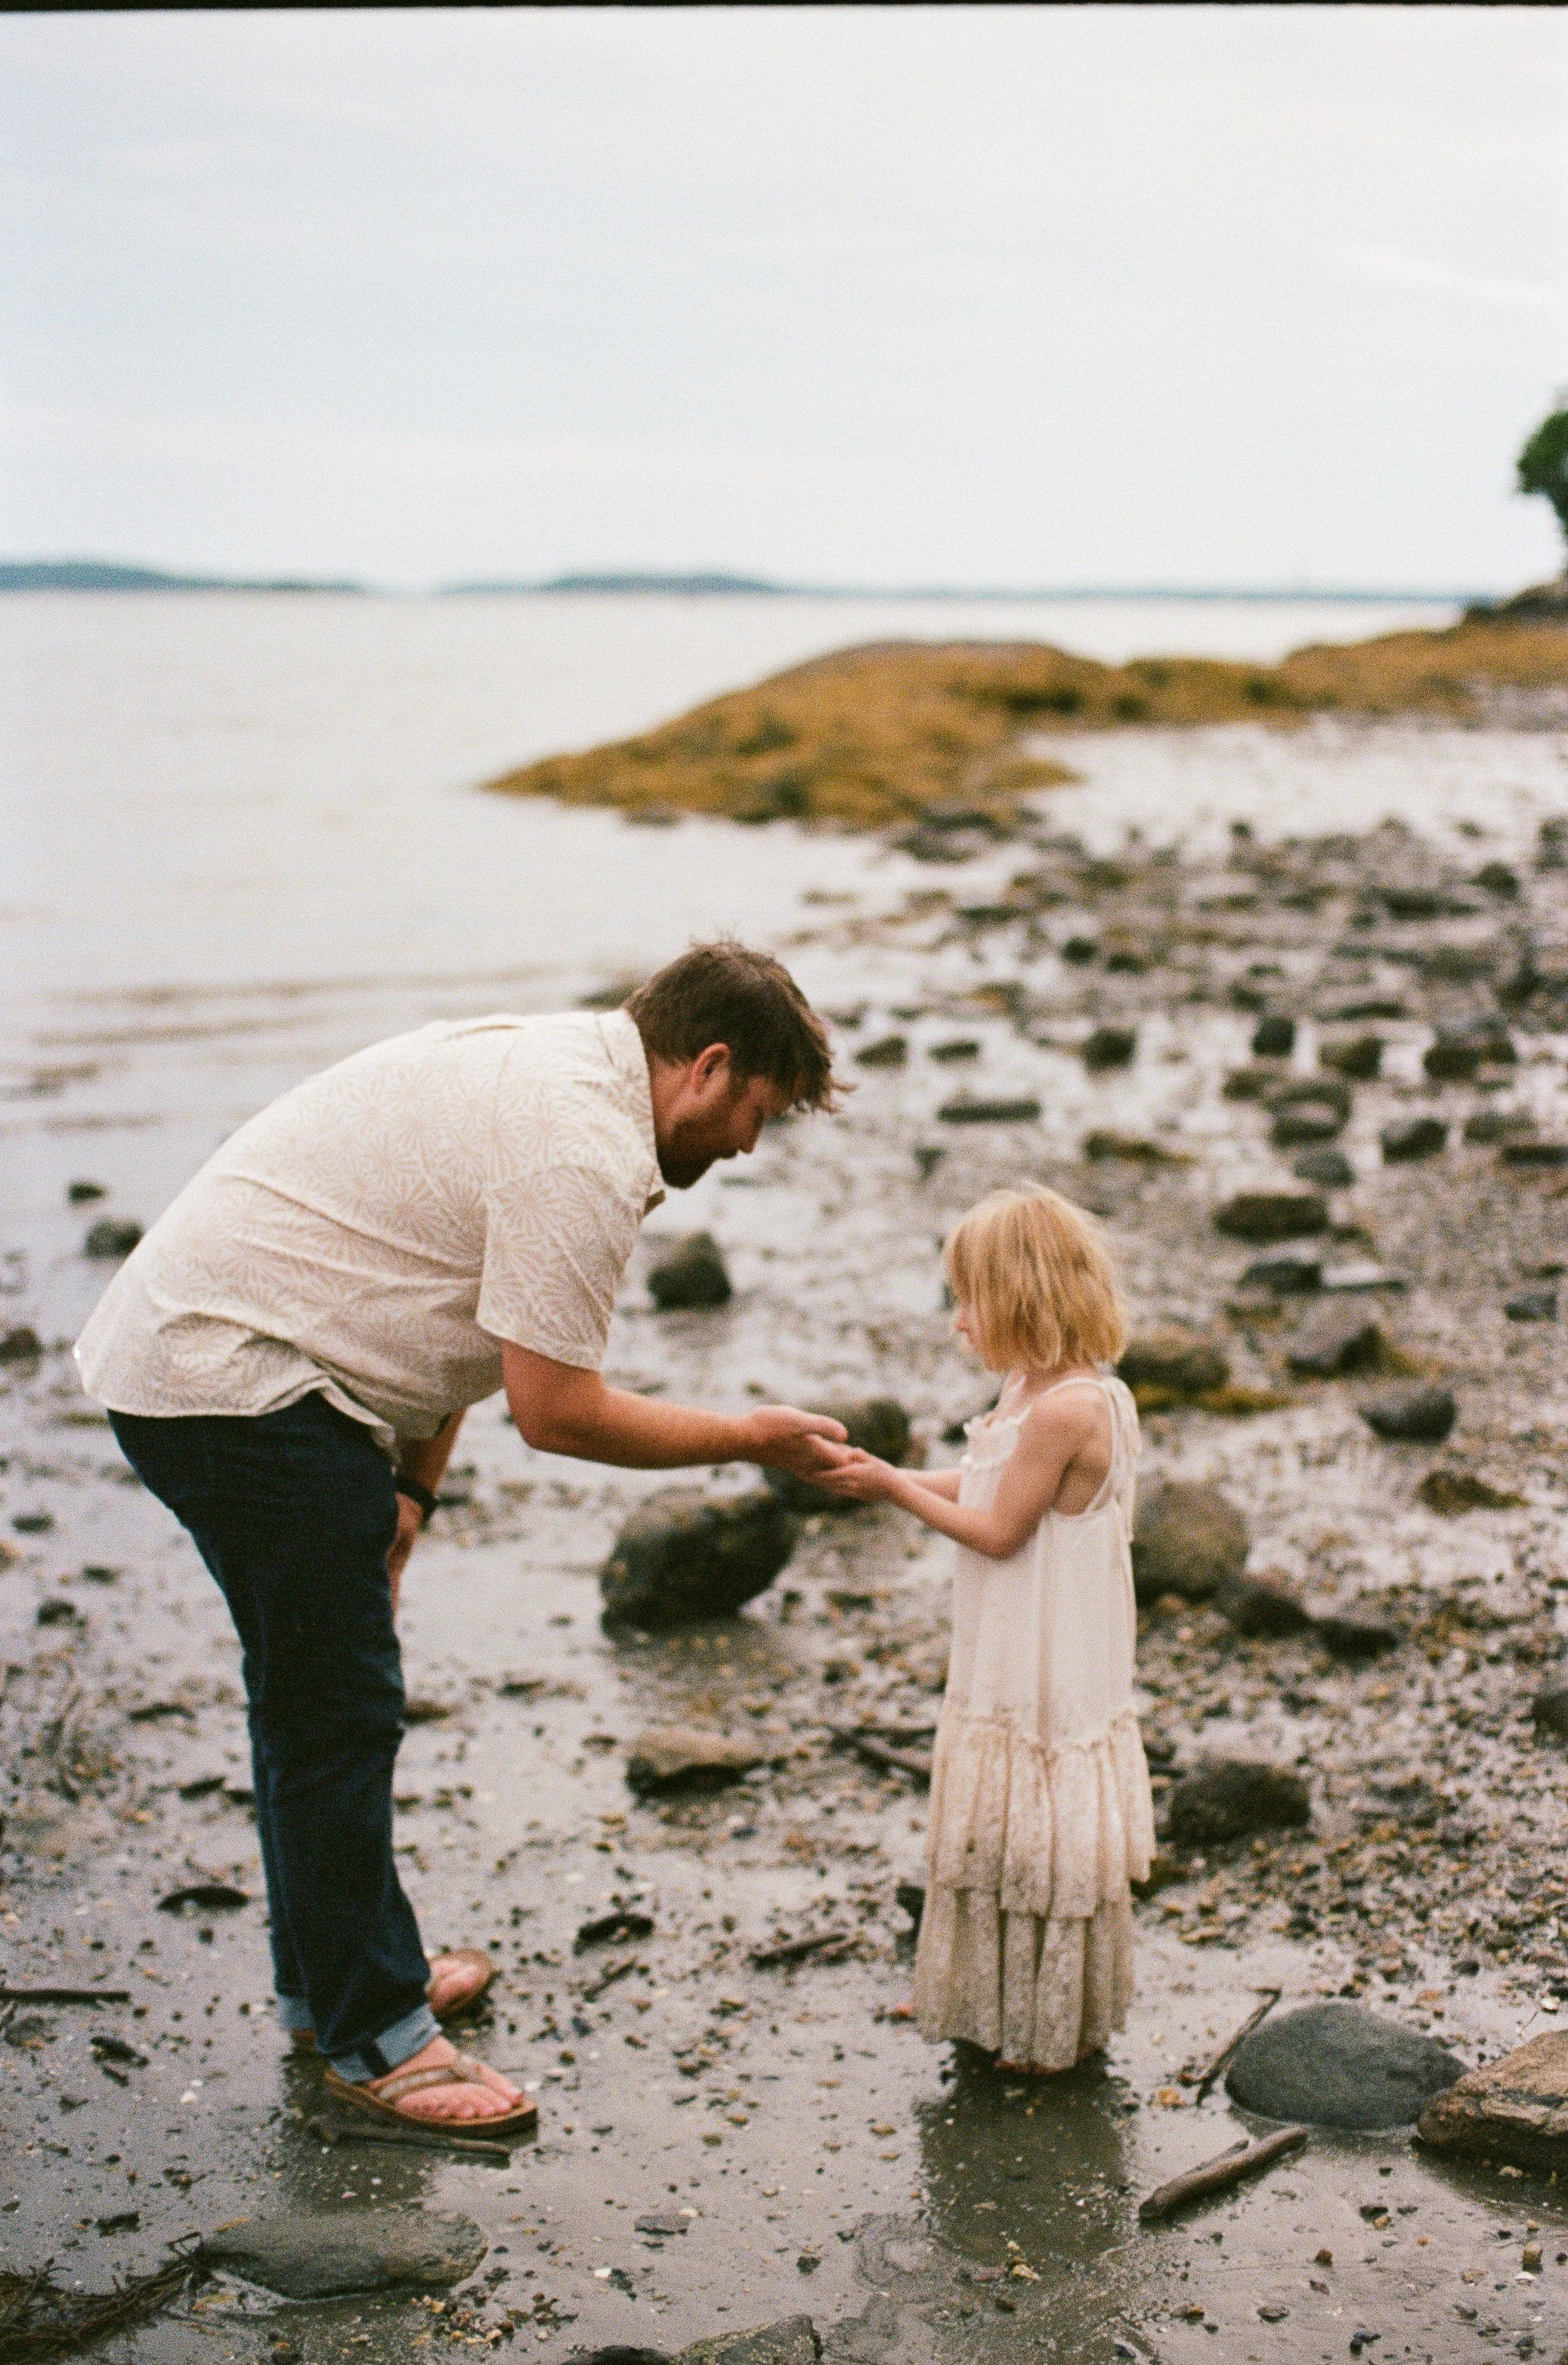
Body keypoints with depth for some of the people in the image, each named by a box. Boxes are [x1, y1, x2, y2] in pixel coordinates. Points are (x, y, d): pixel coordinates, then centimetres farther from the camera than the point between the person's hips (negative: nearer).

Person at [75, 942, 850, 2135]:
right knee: (340, 1709, -4)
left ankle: (333, 1976, 34)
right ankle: (372, 2039, 7)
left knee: (314, 1690, 20)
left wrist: (407, 1490, 11)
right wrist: (754, 1438, -6)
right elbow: (557, 1409, -17)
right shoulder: (587, 1155, -20)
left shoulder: (547, 1064, 12)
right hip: (242, 1389, -11)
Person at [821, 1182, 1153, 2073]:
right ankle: (1005, 2008, 33)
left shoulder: (1066, 1408, -25)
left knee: (1045, 1841, 4)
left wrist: (896, 1489, -14)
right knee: (1000, 1833, 19)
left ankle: (1056, 2030, 19)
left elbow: (997, 1529, -21)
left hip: (1051, 1673, -10)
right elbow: (986, 1487, 15)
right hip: (1006, 1665, 10)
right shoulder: (1034, 1391, 6)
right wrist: (887, 1476, 7)